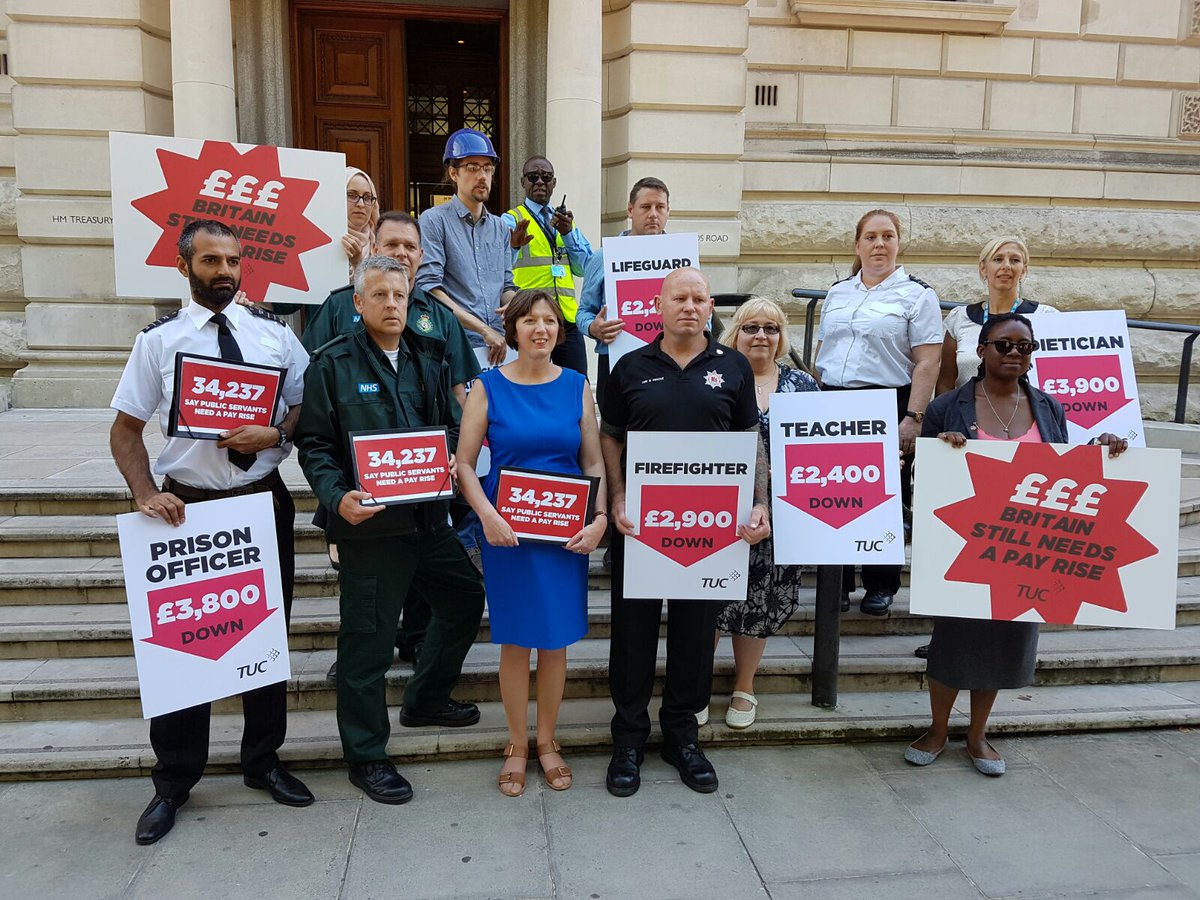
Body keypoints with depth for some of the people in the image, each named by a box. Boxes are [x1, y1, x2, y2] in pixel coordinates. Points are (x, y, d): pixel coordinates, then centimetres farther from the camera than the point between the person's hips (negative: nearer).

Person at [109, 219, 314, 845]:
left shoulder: (274, 333, 3)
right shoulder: (158, 340, 0)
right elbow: (126, 428, 1)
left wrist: (277, 434, -15)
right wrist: (145, 494, -14)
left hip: (265, 502, 2)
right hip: (188, 506, -1)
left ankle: (263, 760, 30)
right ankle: (173, 781, 23)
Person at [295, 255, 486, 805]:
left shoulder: (429, 358, 11)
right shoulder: (332, 363, -4)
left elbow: (450, 426, 17)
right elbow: (314, 444, -7)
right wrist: (338, 497, -21)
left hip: (428, 517, 6)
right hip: (369, 522, -6)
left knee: (465, 599, 18)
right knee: (367, 639, 3)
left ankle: (425, 700, 41)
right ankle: (366, 758, 21)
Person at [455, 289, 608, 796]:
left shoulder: (576, 386, 4)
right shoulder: (489, 387, -1)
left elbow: (594, 462, 5)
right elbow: (464, 463, -3)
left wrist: (600, 517, -9)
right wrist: (487, 516, -17)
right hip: (507, 531, -1)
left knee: (556, 639, 9)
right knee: (515, 640, 7)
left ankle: (546, 741, 28)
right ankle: (517, 745, 25)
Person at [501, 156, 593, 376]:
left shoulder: (566, 220, 19)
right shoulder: (511, 220, 3)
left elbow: (585, 268, 10)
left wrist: (568, 233, -4)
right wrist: (513, 246, -38)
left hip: (568, 319, 5)